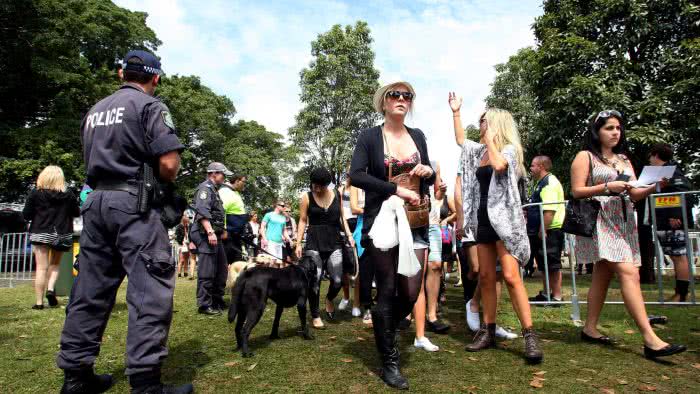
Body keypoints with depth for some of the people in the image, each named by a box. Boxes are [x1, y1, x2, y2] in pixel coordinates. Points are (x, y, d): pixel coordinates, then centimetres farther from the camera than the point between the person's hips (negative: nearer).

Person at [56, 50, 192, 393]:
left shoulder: (94, 111, 20)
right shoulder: (150, 106, -3)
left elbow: (90, 161, 22)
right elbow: (169, 163, -14)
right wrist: (164, 182, 5)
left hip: (96, 201, 8)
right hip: (134, 204, -7)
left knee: (90, 289, 11)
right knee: (150, 290, -7)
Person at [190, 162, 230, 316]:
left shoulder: (214, 190, 23)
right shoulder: (205, 188, -9)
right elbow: (202, 212, -22)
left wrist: (222, 231, 21)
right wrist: (210, 232, -28)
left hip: (215, 235, 11)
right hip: (206, 235, -11)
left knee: (221, 269, 14)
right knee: (207, 272, -7)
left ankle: (217, 301, 23)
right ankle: (204, 305, 0)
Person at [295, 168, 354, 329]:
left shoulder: (336, 195, 6)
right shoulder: (306, 197, 0)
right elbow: (303, 221, 2)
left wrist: (349, 235, 3)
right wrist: (298, 243, -3)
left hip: (334, 242, 2)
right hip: (314, 243, -2)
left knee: (338, 280, -7)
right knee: (315, 280, -3)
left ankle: (329, 299, 27)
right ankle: (315, 316, 14)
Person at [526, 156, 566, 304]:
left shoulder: (549, 182, -15)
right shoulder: (541, 183, 19)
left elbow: (549, 210, -25)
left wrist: (542, 231, -26)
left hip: (549, 231, -11)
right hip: (541, 232, 11)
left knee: (553, 265, -4)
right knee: (544, 265, 17)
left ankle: (557, 296, 2)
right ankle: (545, 294, 27)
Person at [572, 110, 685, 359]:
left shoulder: (623, 159, 20)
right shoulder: (585, 157, 1)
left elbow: (635, 194, 12)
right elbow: (576, 191, -7)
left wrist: (654, 186, -7)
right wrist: (607, 186, -17)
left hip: (623, 222, 7)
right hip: (600, 222, -7)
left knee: (603, 276, 8)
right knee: (629, 273, -17)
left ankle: (590, 329, 16)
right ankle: (650, 339, -18)